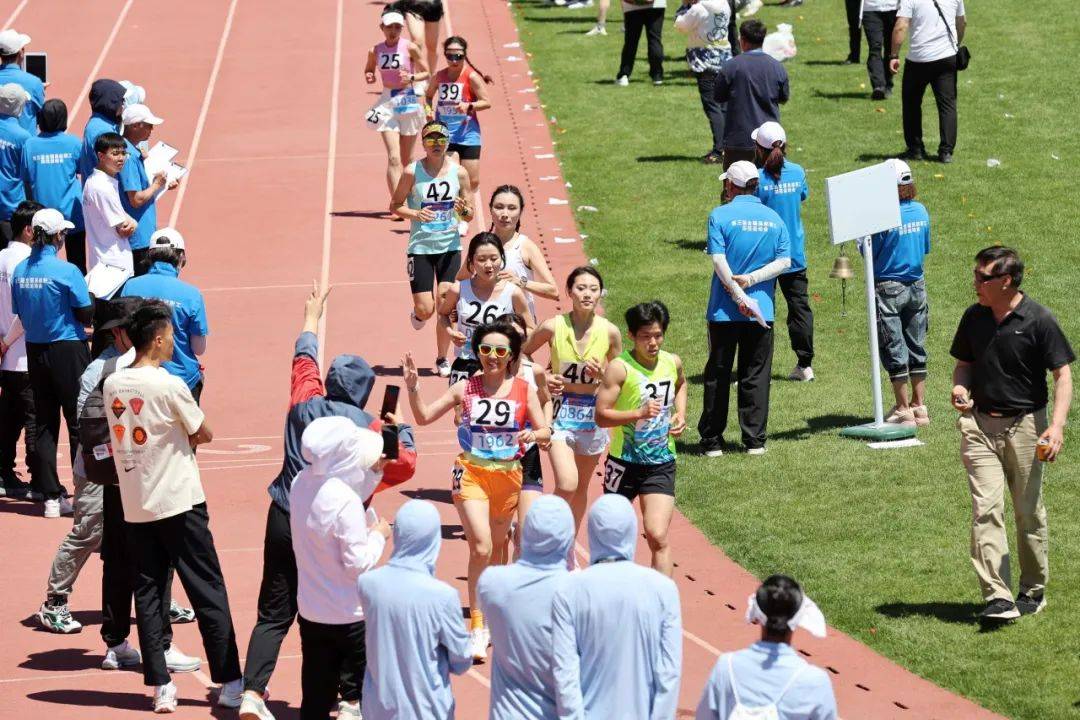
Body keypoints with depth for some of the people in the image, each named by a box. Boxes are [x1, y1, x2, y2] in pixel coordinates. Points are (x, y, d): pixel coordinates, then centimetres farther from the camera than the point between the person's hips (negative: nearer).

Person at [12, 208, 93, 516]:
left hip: (34, 350, 5)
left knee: (44, 424, 10)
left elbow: (19, 314, 9)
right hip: (68, 349, -5)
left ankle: (51, 497, 10)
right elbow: (86, 315, -12)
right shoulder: (66, 271, -17)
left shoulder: (20, 271, 1)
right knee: (79, 421, 2)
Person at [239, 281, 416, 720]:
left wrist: (312, 315, 37)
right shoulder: (370, 428, -6)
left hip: (285, 520, 3)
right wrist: (403, 428, 8)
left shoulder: (305, 405, 4)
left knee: (274, 615, 6)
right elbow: (404, 465, -11)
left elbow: (304, 358, 21)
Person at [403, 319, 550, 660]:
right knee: (481, 547, -18)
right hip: (471, 473, -2)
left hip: (507, 475, 2)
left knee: (496, 546, 17)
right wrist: (413, 389, -16)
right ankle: (477, 629, -14)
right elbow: (424, 416, 1)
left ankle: (489, 613, 39)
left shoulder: (524, 391, -2)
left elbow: (545, 432, -1)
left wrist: (533, 434, -24)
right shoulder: (466, 388, -3)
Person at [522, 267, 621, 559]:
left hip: (593, 413, 3)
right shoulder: (553, 327, -11)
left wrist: (602, 375, -15)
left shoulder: (609, 332, -7)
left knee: (581, 488, 14)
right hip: (561, 411, -3)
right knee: (567, 484, -20)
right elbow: (521, 354, 6)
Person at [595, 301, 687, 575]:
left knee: (658, 536, -12)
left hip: (661, 463, 2)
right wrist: (639, 413, -31)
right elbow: (601, 415, -19)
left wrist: (681, 413, 9)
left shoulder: (672, 362, 0)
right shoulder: (620, 368, -15)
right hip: (624, 461, -2)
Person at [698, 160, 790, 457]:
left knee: (717, 376, 6)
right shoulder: (774, 219, 5)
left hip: (724, 310, -2)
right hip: (762, 311, 2)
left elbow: (719, 260, -13)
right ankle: (754, 440, 8)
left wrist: (739, 296, -13)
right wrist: (751, 280, -7)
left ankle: (712, 440, 9)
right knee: (755, 376, 9)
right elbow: (784, 261, 0)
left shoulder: (721, 216, -6)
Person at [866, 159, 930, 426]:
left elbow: (868, 253, -12)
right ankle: (919, 406, 19)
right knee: (916, 346, 15)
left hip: (888, 286, -6)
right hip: (917, 286, 6)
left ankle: (903, 409, 3)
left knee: (894, 350, 2)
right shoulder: (921, 211, -1)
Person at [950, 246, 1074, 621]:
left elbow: (1062, 375, -8)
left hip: (1025, 425, -3)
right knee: (985, 509, -9)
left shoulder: (1038, 320, -9)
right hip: (979, 424, 3)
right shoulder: (974, 318, 6)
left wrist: (1057, 425, -20)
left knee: (1029, 512, 7)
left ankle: (1033, 591, 23)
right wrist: (960, 387, -3)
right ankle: (998, 597, -14)